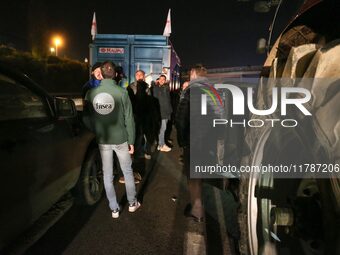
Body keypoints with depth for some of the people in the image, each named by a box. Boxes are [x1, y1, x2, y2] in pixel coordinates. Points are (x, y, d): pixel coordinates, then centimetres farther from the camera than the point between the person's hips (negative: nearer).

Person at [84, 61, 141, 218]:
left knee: (107, 175, 13)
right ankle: (132, 203, 30)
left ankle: (114, 209, 22)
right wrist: (131, 141, -1)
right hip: (120, 139, -1)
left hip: (102, 140, 2)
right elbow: (129, 119, -10)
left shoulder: (91, 93, -5)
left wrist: (94, 134, 14)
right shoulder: (122, 92, -12)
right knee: (127, 172, 17)